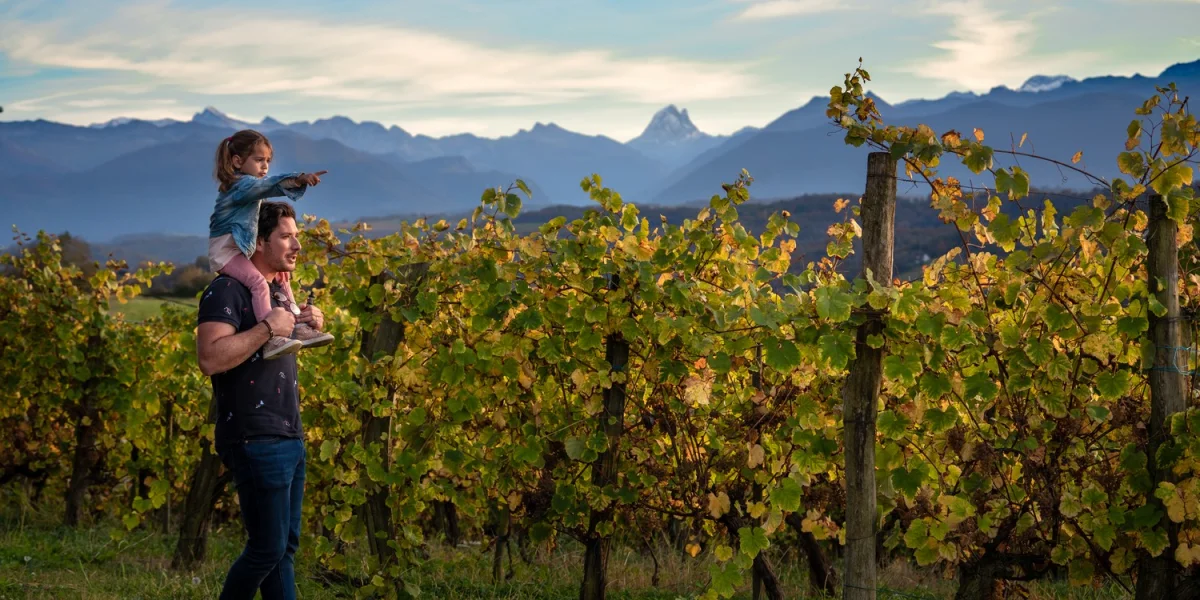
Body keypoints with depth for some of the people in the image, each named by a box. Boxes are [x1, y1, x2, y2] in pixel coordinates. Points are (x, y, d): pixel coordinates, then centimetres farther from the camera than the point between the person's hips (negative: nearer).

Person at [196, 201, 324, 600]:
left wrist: (305, 325, 9)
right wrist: (268, 327, -22)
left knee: (285, 547, 11)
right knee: (267, 548, -5)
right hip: (257, 442, -9)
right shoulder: (228, 290, -12)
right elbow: (210, 359, -25)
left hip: (290, 439, 9)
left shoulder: (277, 290, 15)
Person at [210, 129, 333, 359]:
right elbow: (272, 184, -30)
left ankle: (297, 328, 14)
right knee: (258, 282, -30)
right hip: (225, 250, -11)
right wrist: (300, 179, -42)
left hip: (242, 250, 11)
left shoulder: (250, 184, 19)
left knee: (281, 275, 15)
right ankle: (271, 339, -40)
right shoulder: (241, 184, -14)